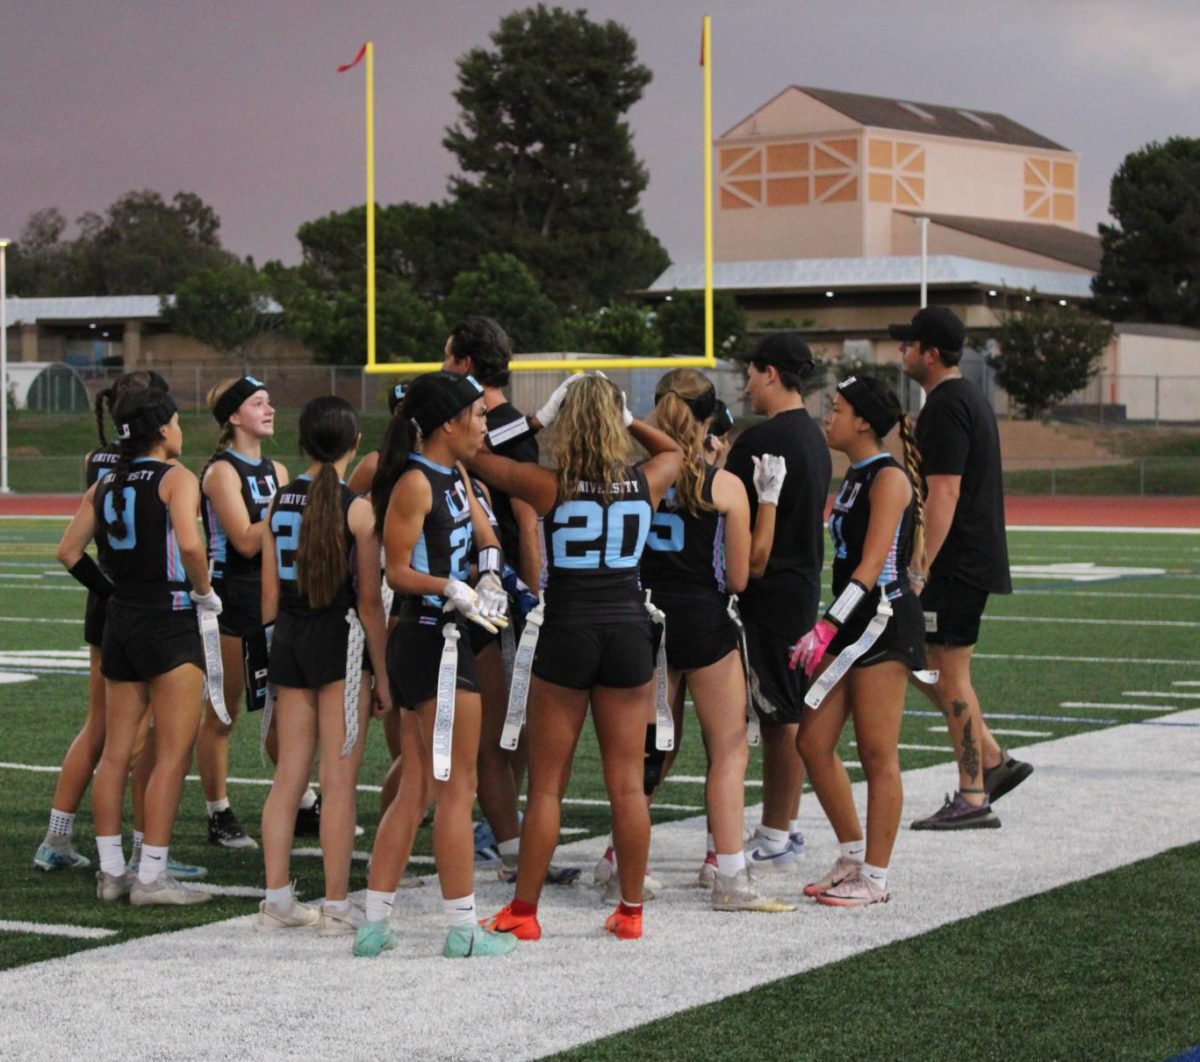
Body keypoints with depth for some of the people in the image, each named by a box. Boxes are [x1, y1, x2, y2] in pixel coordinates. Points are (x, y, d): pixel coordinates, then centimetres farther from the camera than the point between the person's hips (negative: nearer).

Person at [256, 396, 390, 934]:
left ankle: (277, 900, 14)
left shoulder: (279, 501, 5)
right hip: (340, 643, -5)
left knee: (288, 776, 11)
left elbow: (270, 593, 7)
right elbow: (370, 601, -9)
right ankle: (336, 906, 3)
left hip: (288, 641, 5)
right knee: (339, 782, 0)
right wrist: (384, 674, -2)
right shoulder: (356, 508, -10)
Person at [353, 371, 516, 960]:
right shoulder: (414, 484, -15)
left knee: (414, 791, 11)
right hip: (432, 641, -10)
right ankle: (463, 930, 5)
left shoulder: (455, 477, 13)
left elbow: (484, 534, 23)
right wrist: (451, 589, -27)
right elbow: (397, 571, -15)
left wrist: (489, 573, 5)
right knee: (456, 790, -2)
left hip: (442, 641, 10)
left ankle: (373, 923, 14)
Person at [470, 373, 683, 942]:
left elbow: (480, 457, 4)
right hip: (629, 632, 2)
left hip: (567, 633, -2)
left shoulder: (550, 485, -8)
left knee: (546, 784, 5)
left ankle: (523, 912, 10)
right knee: (627, 783, 7)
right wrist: (629, 419, 22)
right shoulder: (645, 483, 1)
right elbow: (673, 450, 24)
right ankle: (630, 911, 12)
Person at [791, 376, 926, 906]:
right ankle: (852, 856, 19)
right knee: (813, 742, 7)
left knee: (877, 754, -3)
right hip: (850, 623, 9)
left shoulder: (889, 478, -12)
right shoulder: (855, 477, 16)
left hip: (884, 622, -9)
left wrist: (827, 626, -25)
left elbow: (872, 565, -20)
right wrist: (830, 628, 19)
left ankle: (875, 876, 4)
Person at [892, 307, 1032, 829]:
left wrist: (920, 571, -23)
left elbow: (943, 495, -22)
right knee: (923, 663, 15)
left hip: (957, 564, -10)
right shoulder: (969, 398, 17)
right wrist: (924, 565, 26)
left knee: (949, 673, -5)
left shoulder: (946, 407, -16)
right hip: (976, 558, 10)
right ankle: (994, 760, 15)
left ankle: (972, 800, -1)